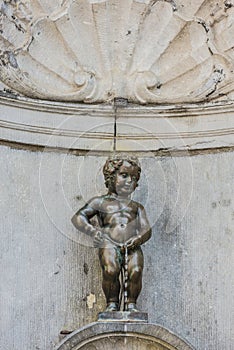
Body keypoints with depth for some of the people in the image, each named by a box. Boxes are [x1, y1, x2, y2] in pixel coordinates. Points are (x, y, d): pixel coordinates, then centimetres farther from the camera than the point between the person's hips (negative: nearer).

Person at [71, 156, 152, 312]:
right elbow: (78, 217, 17)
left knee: (135, 270, -30)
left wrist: (138, 239, -7)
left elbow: (146, 229, 17)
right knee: (110, 270, -32)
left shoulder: (137, 207, 30)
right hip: (110, 244, -1)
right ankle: (112, 303, -14)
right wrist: (92, 230, -4)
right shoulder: (101, 202, 24)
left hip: (132, 247, 2)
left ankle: (131, 303, -14)